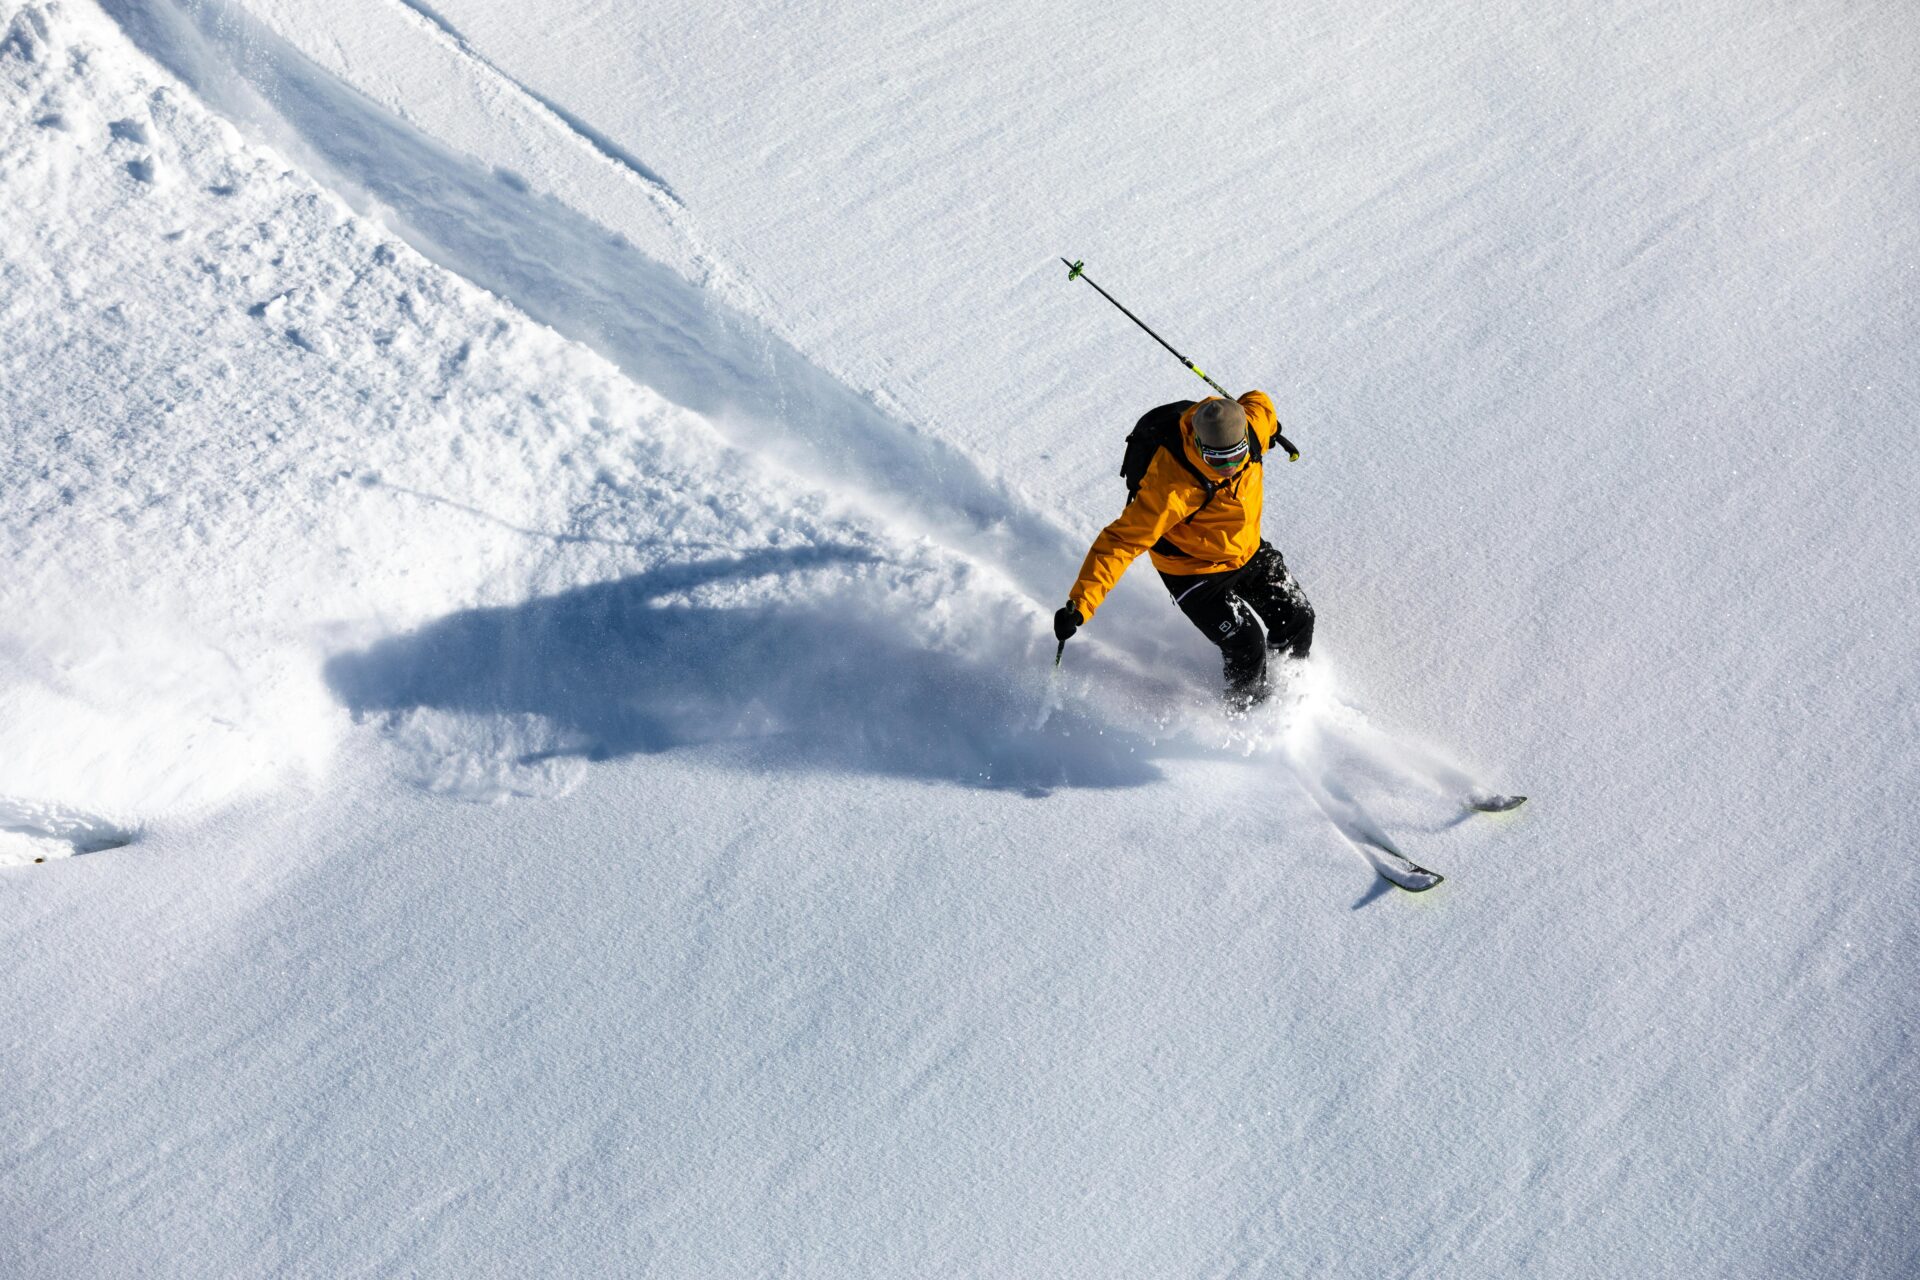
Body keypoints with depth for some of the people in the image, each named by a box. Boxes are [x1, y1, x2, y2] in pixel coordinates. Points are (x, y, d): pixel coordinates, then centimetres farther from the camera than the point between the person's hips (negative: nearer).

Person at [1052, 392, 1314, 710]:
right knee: (1246, 644, -12)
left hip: (1249, 551, 7)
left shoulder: (1251, 425, -22)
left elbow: (1257, 400, 4)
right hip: (1195, 571, -6)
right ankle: (1247, 708, 20)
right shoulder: (1171, 485, -39)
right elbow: (1122, 541, -38)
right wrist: (1080, 604, -43)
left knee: (1298, 619, 12)